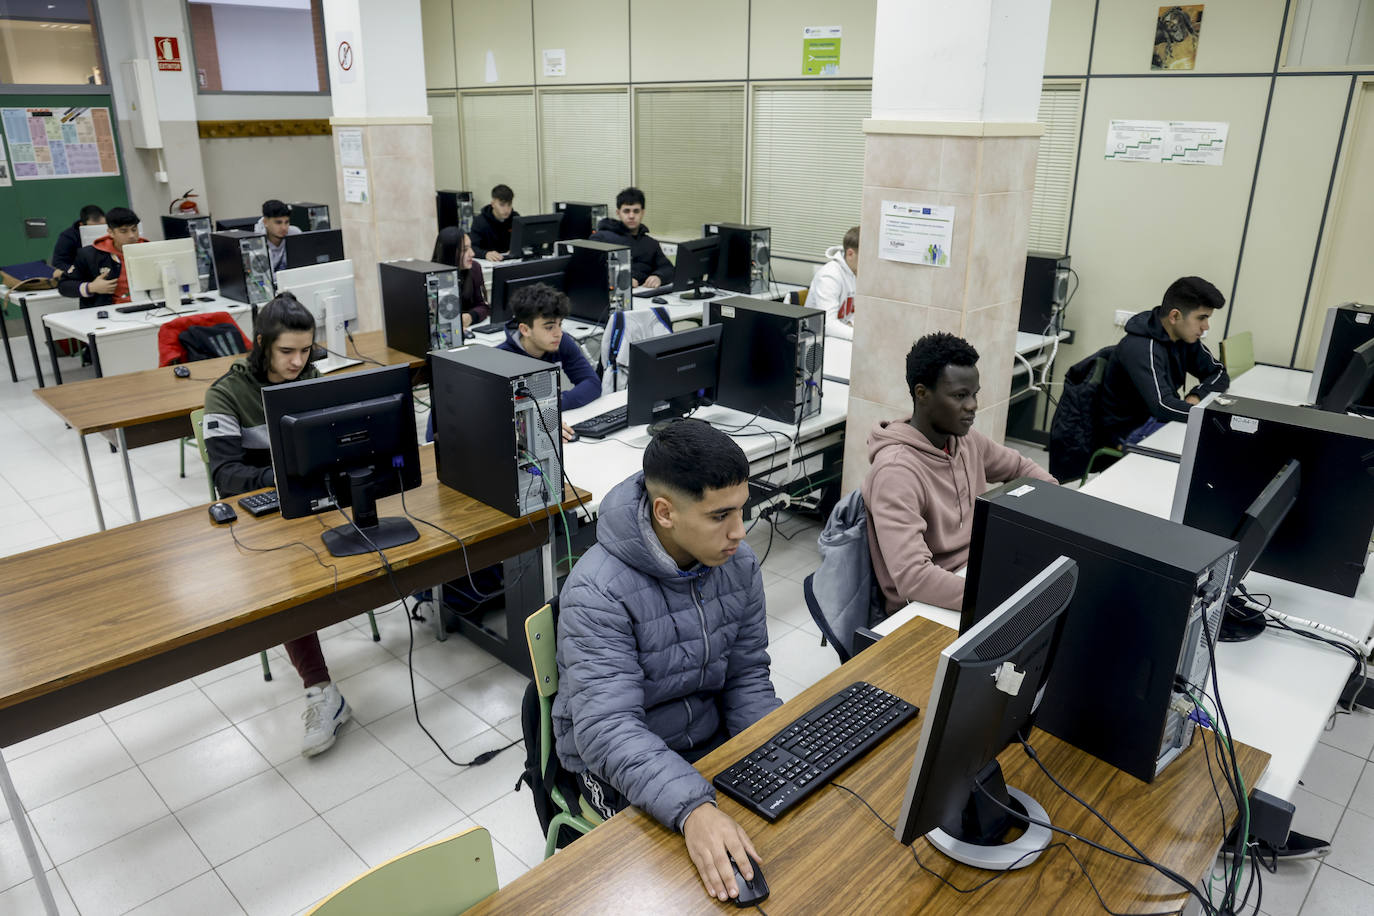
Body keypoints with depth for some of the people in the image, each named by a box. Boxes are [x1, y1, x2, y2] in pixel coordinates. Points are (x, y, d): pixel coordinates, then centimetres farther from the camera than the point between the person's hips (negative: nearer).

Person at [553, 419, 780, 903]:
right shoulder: (598, 592, -27)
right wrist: (691, 808, -48)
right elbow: (609, 728, -34)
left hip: (711, 739, 5)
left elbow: (747, 678, 0)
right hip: (623, 766, -5)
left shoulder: (738, 562, -8)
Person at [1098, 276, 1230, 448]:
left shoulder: (1184, 337, 2)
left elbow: (1220, 374, 10)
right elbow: (1162, 406, -35)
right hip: (1129, 430, -9)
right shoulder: (1141, 348, -25)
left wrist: (1196, 396, -10)